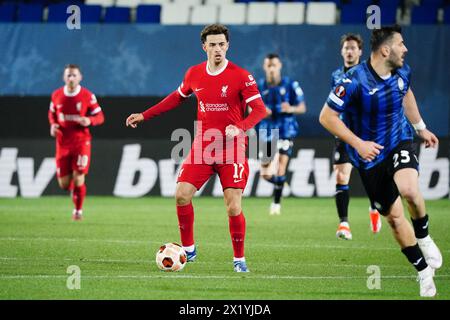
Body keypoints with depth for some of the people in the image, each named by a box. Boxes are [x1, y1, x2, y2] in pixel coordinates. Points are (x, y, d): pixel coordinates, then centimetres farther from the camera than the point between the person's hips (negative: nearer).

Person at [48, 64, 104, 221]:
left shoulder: (88, 96, -8)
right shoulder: (56, 95, 1)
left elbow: (100, 117, -2)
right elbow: (52, 113, 18)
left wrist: (89, 120, -23)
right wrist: (53, 125, -3)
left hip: (81, 141, -3)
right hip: (63, 142, 3)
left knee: (79, 178, -13)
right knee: (64, 184, 1)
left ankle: (78, 210, 8)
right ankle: (74, 189, 39)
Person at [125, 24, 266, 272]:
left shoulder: (241, 76, -9)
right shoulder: (194, 74, 5)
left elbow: (259, 110, -12)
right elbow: (178, 97, 23)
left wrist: (239, 127, -31)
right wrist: (144, 115, 23)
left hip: (232, 148, -4)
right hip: (202, 147, 4)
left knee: (233, 207, -11)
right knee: (182, 195, -8)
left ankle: (239, 258, 7)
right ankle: (188, 249, 10)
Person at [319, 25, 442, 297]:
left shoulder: (402, 71, -6)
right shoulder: (355, 81, -24)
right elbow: (327, 117, -16)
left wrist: (421, 127, 25)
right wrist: (358, 143, -21)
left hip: (400, 142, 2)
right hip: (370, 154, -2)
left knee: (408, 188, -30)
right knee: (394, 216, 3)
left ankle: (424, 237, -2)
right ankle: (424, 271, 20)